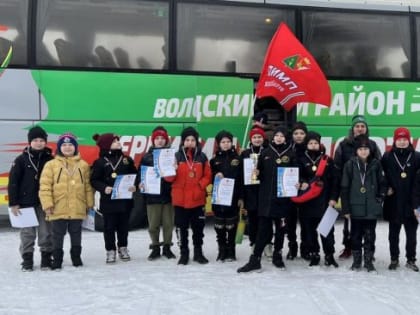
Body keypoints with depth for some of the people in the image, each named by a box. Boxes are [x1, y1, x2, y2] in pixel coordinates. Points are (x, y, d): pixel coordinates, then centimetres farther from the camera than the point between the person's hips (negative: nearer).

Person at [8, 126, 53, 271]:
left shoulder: (50, 160, 1)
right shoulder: (21, 159, -2)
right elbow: (13, 182, -2)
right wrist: (13, 203, -6)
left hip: (44, 203, 1)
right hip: (26, 203, -1)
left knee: (46, 233, 6)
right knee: (27, 234, 5)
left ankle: (46, 259, 17)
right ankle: (27, 260, 15)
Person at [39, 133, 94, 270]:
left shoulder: (83, 165, 5)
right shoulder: (51, 165, -3)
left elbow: (88, 186, 8)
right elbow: (44, 186, -6)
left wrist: (89, 203, 6)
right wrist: (47, 204, -12)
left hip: (77, 209, 2)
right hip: (58, 209, -2)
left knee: (76, 234, 14)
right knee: (58, 235, 8)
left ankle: (76, 257, 29)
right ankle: (57, 259, 20)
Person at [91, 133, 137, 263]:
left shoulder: (127, 160, 6)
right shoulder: (100, 162, -5)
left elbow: (135, 176, 10)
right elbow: (94, 180, -4)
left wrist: (134, 186, -9)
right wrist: (104, 188, -20)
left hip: (125, 200, 3)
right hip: (108, 200, -3)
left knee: (123, 226, 13)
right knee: (109, 227, 5)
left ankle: (123, 248, 29)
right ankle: (110, 250, 17)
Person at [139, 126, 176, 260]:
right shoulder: (147, 157, 6)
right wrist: (141, 183, -13)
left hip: (168, 195, 0)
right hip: (152, 196, 0)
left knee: (168, 223, 6)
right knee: (153, 224, 4)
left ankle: (167, 247, 19)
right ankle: (155, 248, 17)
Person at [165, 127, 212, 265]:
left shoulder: (202, 157, 2)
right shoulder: (176, 156, -2)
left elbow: (207, 176, 6)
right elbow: (169, 177, -5)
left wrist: (200, 186, -8)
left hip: (198, 199, 1)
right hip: (180, 199, -1)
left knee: (198, 227, 10)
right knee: (181, 227, 6)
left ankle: (198, 252, 23)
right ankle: (184, 253, 18)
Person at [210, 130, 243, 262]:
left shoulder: (237, 158, 3)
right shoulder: (214, 159, 7)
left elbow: (242, 179, 1)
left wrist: (241, 197, -4)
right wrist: (215, 176, -15)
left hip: (233, 197, -1)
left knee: (231, 225, 4)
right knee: (219, 226, 4)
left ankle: (231, 252, 14)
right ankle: (222, 251, 14)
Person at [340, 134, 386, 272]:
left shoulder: (375, 164, 0)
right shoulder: (350, 164, -4)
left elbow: (383, 183, 9)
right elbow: (345, 188, -3)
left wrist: (380, 198, -2)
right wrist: (346, 208, -4)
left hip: (372, 208, 1)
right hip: (356, 207, -1)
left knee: (370, 235, 8)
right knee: (356, 235, 10)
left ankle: (369, 261, 19)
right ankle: (356, 260, 22)